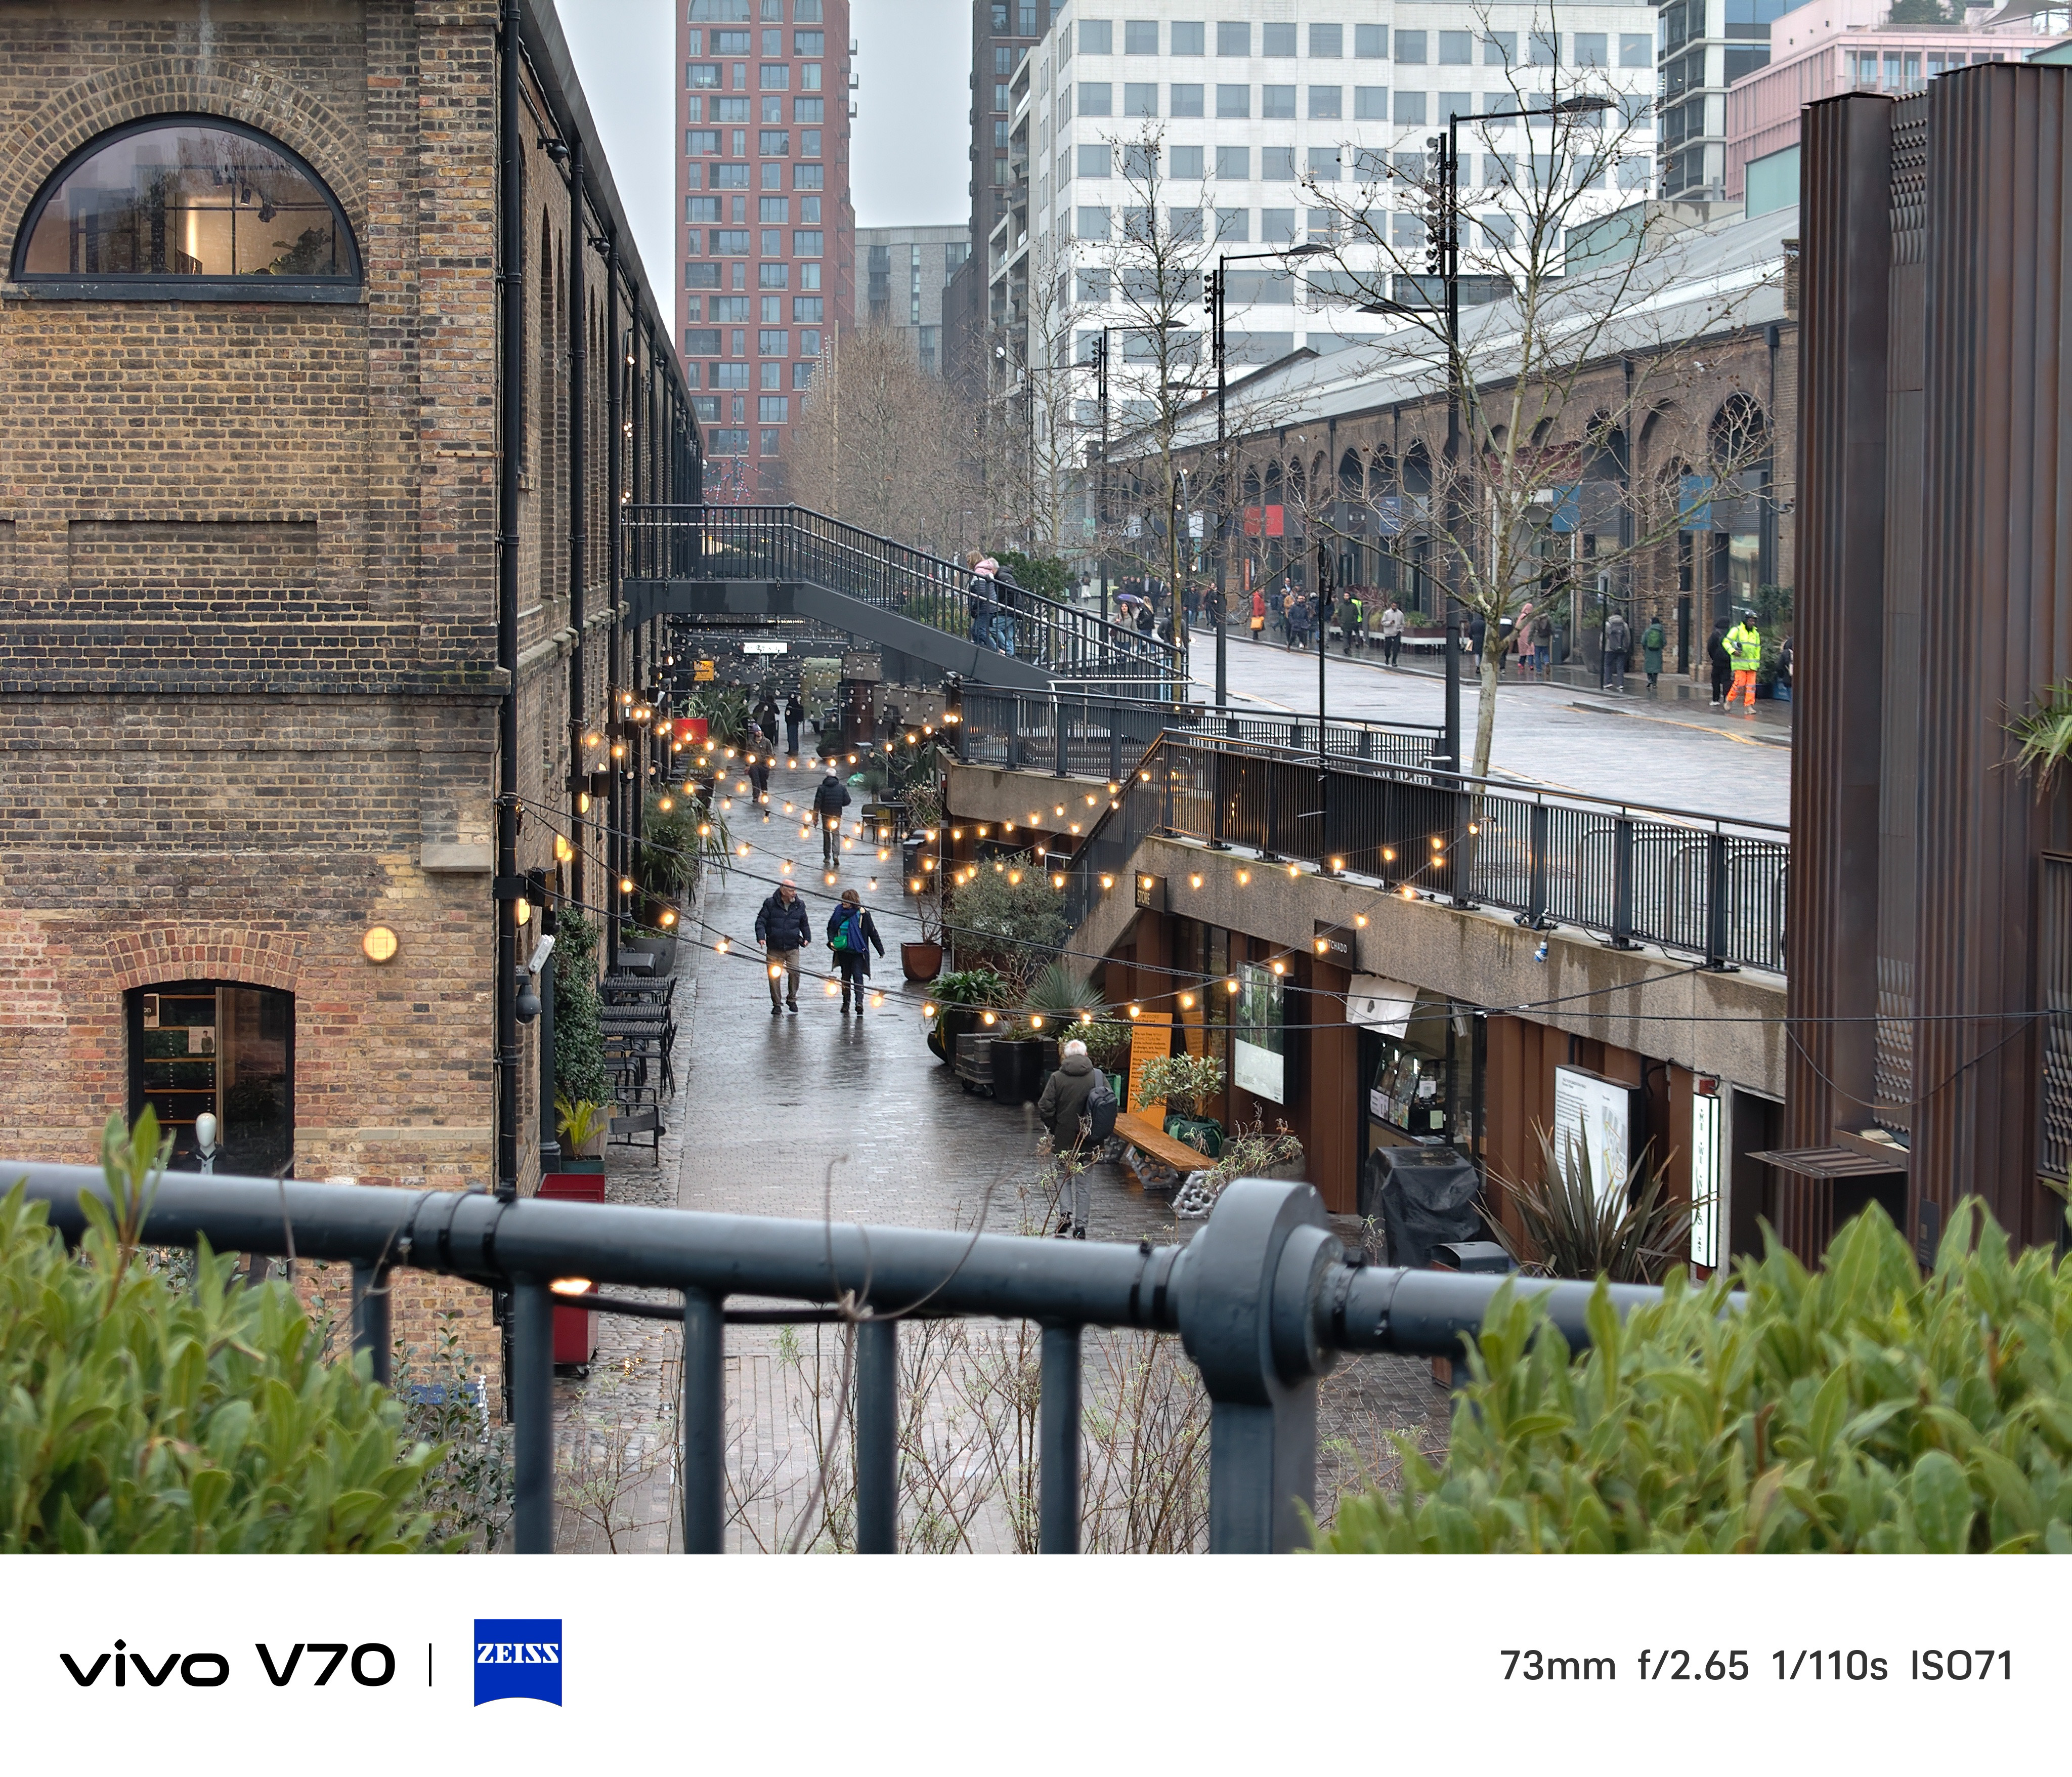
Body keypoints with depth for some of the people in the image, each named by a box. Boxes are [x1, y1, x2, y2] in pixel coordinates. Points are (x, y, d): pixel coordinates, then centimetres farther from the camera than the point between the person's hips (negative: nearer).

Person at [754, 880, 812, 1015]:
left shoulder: (799, 905, 6)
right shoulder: (770, 904, -3)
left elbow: (804, 924, 21)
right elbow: (760, 921, -1)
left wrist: (807, 938, 13)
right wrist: (761, 937, -14)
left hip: (793, 948, 1)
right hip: (774, 949, -1)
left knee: (794, 972, -13)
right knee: (774, 975, 1)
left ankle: (792, 999, 8)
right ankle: (776, 1003, 13)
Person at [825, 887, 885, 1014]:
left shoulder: (863, 914, -7)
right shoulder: (839, 912, 3)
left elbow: (873, 933, -1)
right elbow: (831, 927, 13)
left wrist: (881, 950, 1)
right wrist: (832, 941, -6)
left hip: (857, 951, -4)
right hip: (843, 950, 4)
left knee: (858, 976, -12)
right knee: (845, 976, 13)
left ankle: (859, 1002, -20)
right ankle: (846, 1002, 21)